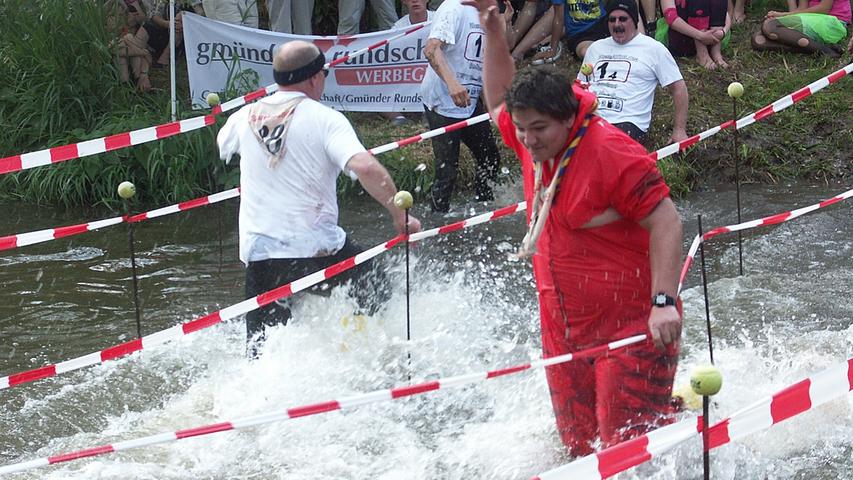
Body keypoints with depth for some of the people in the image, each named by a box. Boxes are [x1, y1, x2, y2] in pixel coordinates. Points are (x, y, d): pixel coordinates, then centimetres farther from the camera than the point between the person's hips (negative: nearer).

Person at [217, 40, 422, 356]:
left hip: (258, 251, 4)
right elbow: (365, 167, -24)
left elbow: (223, 144, 30)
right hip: (316, 248, -3)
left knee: (262, 347, 10)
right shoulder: (325, 119, -9)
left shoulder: (245, 117, 6)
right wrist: (400, 215, -15)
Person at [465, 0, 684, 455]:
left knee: (628, 444, -14)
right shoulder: (537, 143, 5)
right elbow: (499, 102, 27)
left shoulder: (612, 153, -20)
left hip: (630, 325, -8)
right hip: (563, 330, 8)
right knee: (579, 445, 9)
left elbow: (666, 223, -21)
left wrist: (663, 302, -30)